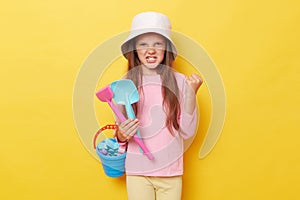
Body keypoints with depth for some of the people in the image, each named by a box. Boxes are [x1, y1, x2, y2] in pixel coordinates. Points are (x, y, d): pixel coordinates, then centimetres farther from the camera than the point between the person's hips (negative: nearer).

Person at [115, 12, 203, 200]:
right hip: (137, 171, 0)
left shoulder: (179, 81, -5)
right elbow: (121, 134, 4)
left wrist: (191, 94, -14)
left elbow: (187, 132, -5)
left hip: (171, 172, 0)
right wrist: (121, 136, -18)